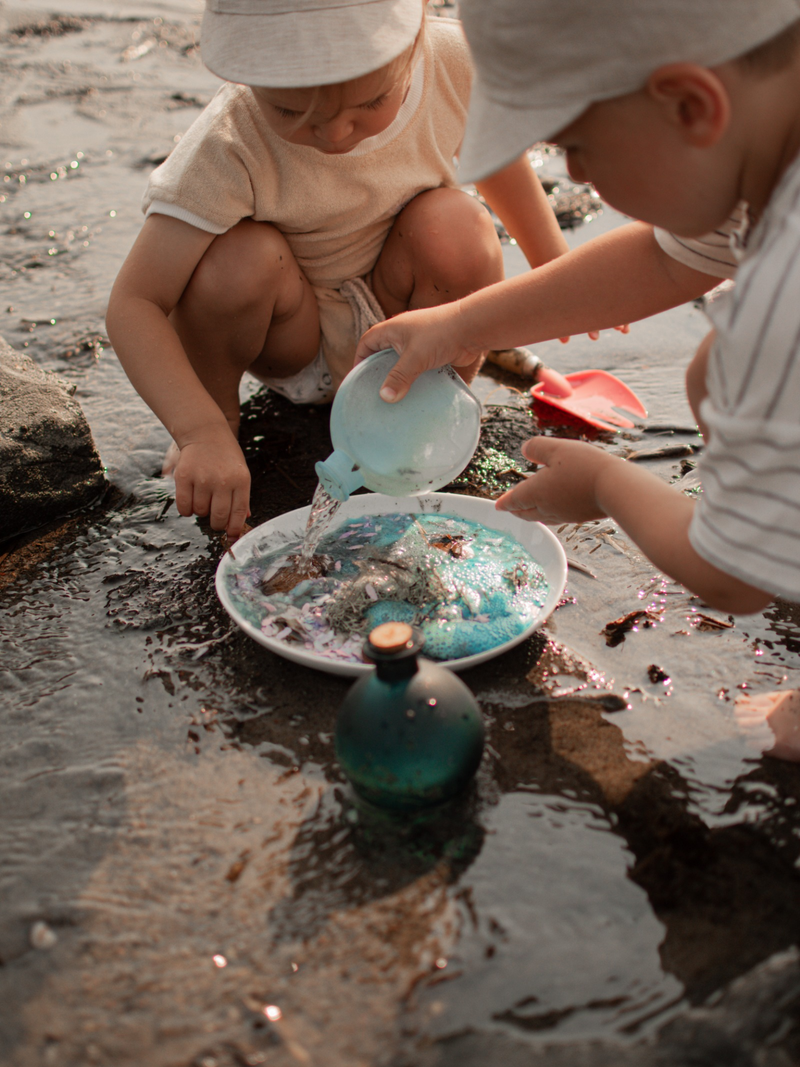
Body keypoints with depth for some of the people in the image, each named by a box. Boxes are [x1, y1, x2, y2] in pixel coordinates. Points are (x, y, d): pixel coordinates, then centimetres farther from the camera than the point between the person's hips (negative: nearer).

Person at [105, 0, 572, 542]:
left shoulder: (454, 60, -21)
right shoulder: (230, 149, -32)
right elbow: (133, 304, -32)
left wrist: (555, 267, 11)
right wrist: (204, 433, -45)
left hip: (401, 320, 3)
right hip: (295, 334, -2)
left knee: (456, 226, -28)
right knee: (240, 258, -33)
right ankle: (220, 411, -3)